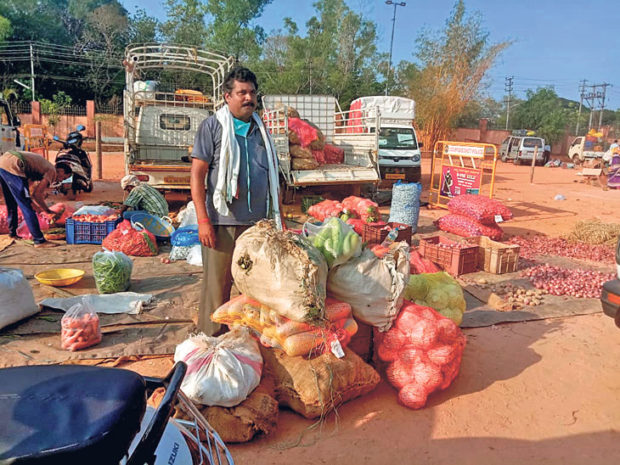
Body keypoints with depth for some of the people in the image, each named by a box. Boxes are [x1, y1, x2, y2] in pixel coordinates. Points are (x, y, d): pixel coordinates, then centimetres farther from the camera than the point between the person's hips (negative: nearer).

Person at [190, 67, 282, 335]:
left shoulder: (261, 129, 15)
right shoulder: (212, 126, 0)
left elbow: (273, 177, 19)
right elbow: (197, 174, -5)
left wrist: (278, 217, 15)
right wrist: (203, 220, -13)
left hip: (258, 222, 5)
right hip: (222, 222, -5)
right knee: (217, 285, 1)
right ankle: (212, 340, 18)